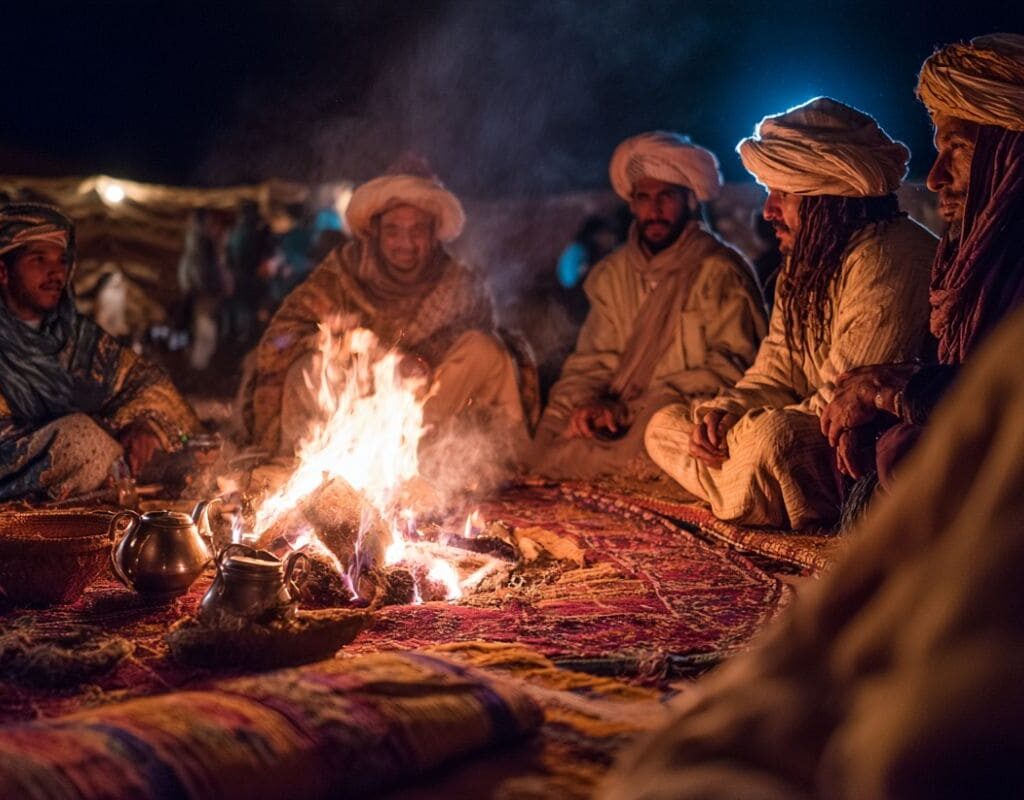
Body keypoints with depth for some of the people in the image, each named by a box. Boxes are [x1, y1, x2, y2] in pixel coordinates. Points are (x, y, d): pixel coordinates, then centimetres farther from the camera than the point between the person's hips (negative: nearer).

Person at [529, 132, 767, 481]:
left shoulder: (720, 271, -6)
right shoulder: (612, 274, 14)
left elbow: (730, 364, -12)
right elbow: (591, 361, 12)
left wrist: (633, 410, -18)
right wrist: (588, 402, -13)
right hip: (624, 418, 5)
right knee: (550, 434, -20)